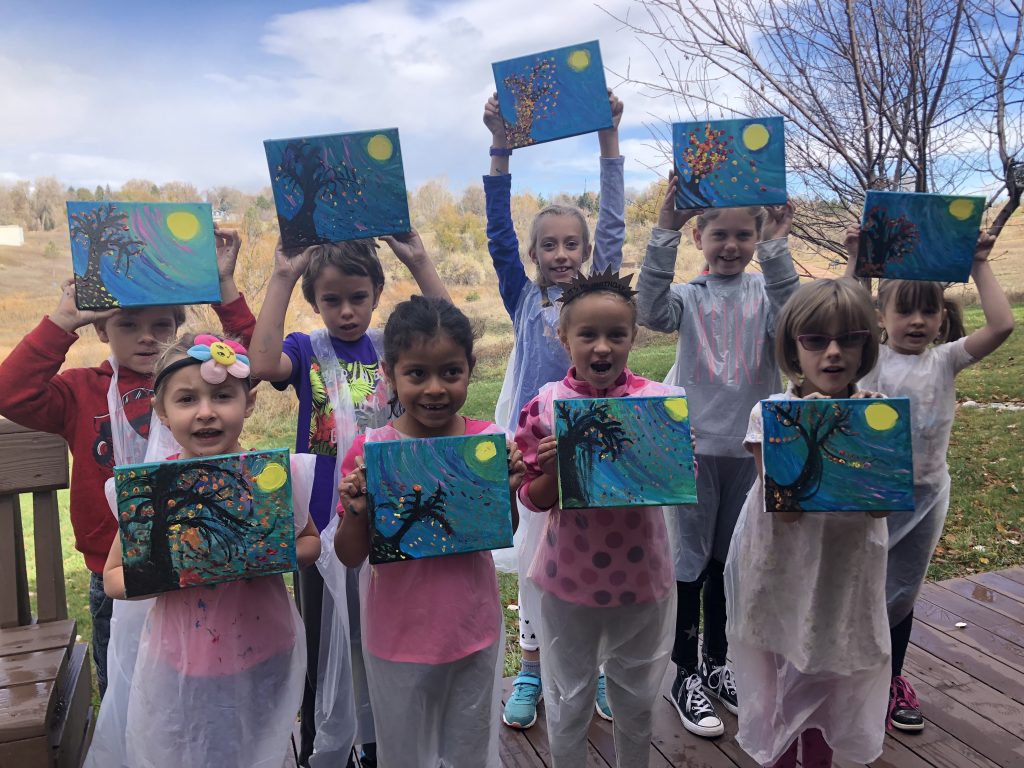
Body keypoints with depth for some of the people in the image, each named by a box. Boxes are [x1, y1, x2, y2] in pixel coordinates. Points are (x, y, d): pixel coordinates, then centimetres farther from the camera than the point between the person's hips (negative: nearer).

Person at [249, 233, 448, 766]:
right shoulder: (307, 349, -5)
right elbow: (263, 364, -27)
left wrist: (419, 263, -18)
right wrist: (282, 277, -25)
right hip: (323, 521, -2)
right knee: (323, 644, 14)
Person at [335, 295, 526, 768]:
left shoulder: (489, 441, -11)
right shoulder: (368, 452, -16)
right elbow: (351, 557, -7)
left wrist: (508, 491, -17)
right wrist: (356, 512, -26)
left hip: (474, 628, 2)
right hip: (397, 636, -1)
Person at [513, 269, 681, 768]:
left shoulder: (661, 401, -11)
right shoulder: (546, 406, -12)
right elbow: (532, 499, -6)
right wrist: (553, 470, -25)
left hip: (641, 573, 1)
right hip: (569, 577, -1)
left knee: (636, 697, 22)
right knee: (569, 699, 17)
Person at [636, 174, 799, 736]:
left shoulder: (766, 290, 1)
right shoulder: (689, 297, -2)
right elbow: (652, 311, -23)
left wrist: (776, 249, -26)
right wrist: (664, 232, -29)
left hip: (751, 447, 2)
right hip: (694, 447, -2)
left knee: (730, 561, 16)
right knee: (689, 562, 6)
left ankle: (717, 664, 35)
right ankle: (685, 675, 22)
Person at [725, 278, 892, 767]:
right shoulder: (770, 414, -13)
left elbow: (881, 505, -14)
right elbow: (784, 507, -20)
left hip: (845, 570, 2)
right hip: (782, 571, -2)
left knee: (832, 682, 19)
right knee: (779, 681, 13)